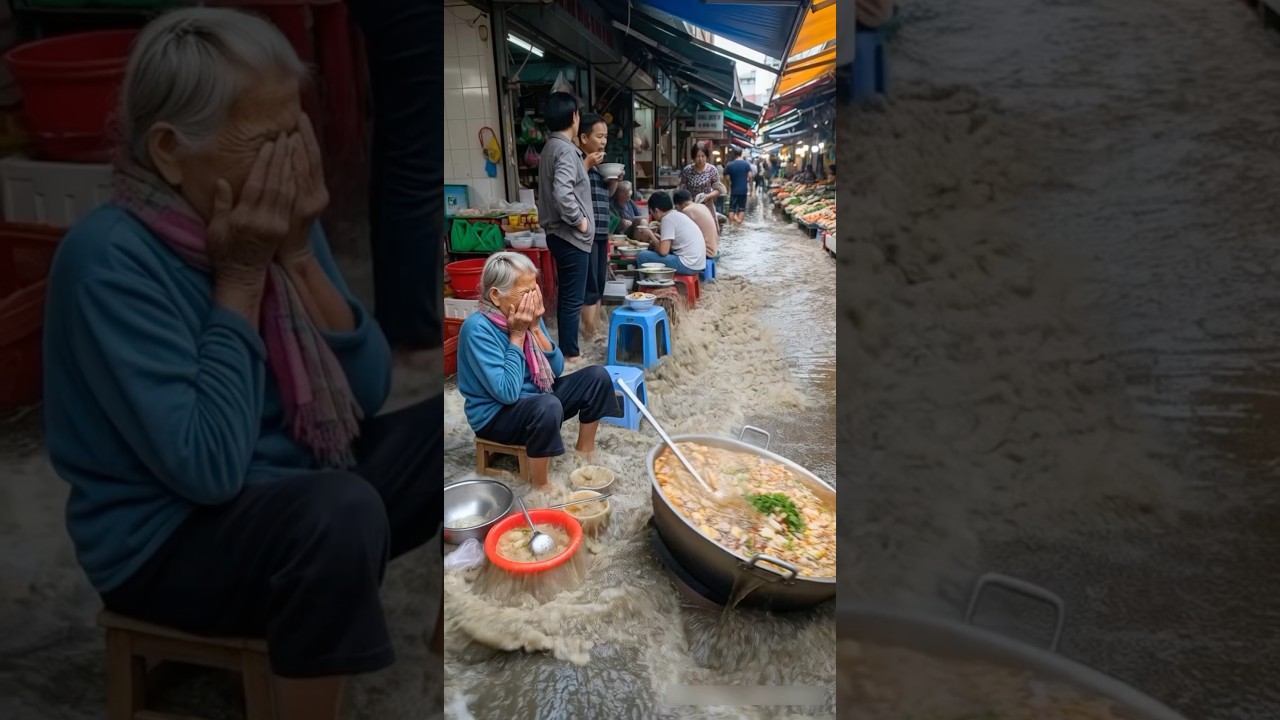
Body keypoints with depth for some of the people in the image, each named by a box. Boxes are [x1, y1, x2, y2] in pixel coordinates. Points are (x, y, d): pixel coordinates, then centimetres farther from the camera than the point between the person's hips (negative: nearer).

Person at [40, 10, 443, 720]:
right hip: (169, 538, -6)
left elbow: (368, 392, -4)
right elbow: (208, 467, -28)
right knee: (344, 510, -36)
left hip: (304, 488, 7)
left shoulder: (274, 215, -3)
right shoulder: (110, 259, -22)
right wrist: (241, 276, -23)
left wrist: (297, 255, -15)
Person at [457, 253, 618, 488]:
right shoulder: (478, 329, -25)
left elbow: (556, 370, -2)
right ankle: (541, 488, -17)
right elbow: (507, 393, -29)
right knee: (548, 406, -36)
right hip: (496, 414, -8)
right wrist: (517, 335, -23)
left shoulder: (529, 316, -3)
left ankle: (585, 452, 11)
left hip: (536, 399, 8)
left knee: (597, 376, -3)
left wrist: (534, 328, -14)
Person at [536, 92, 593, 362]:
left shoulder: (552, 147, 12)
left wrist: (586, 164, 23)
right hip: (571, 236, -10)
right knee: (573, 298, -2)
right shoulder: (566, 149, -19)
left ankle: (566, 348, 26)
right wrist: (579, 220, -19)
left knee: (567, 295, 17)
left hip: (561, 235, 10)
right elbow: (562, 193, -32)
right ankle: (569, 354, 6)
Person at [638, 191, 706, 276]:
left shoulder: (668, 219, -11)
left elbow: (663, 251, -16)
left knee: (643, 256, -7)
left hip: (687, 265, -10)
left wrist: (654, 244, 2)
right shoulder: (679, 215, 15)